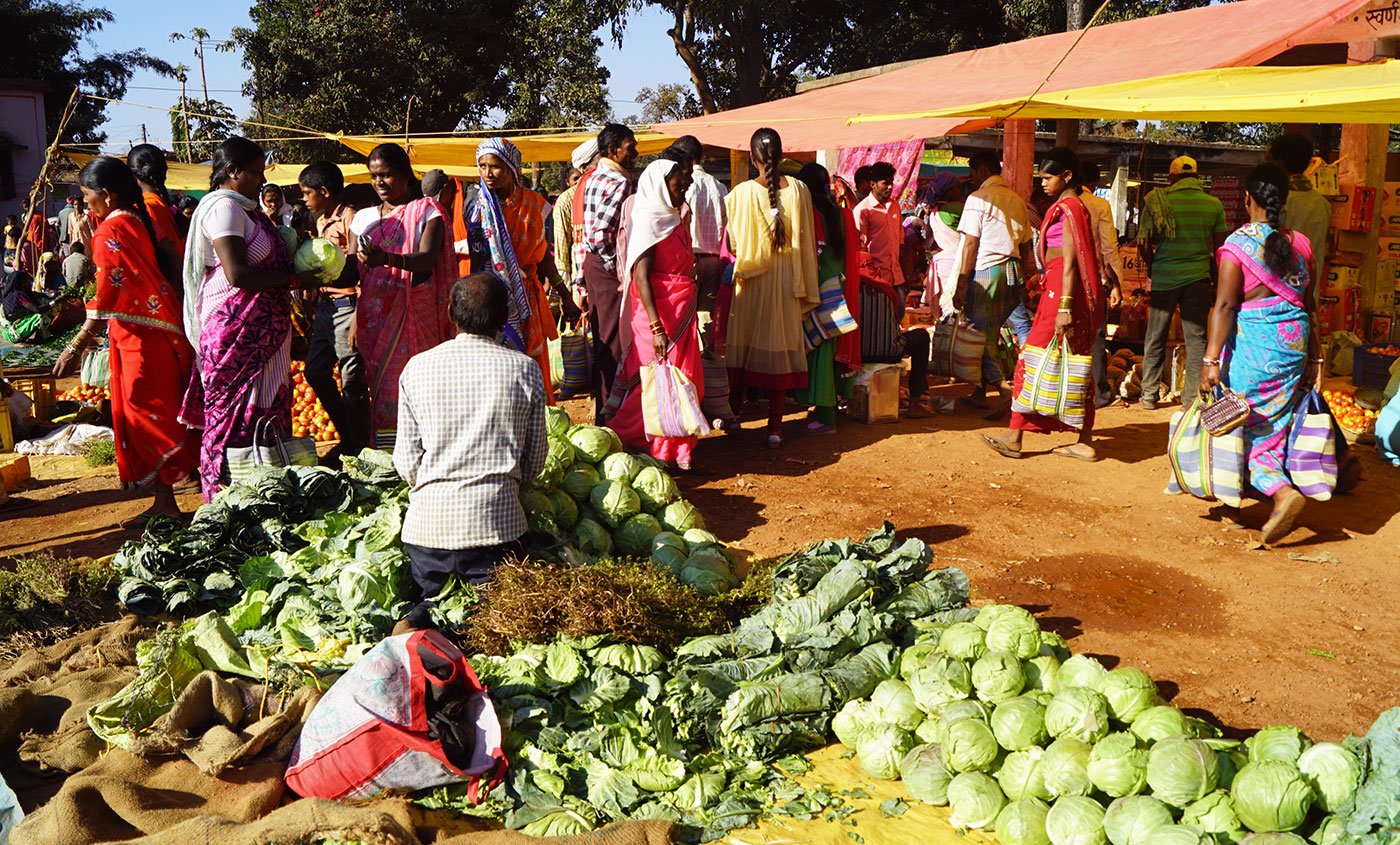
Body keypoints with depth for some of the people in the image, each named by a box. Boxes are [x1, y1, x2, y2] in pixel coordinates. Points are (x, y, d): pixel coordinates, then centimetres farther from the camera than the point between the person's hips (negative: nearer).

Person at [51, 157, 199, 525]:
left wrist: (77, 346, -21)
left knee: (146, 416, -5)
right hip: (149, 332, 10)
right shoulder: (136, 220, 12)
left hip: (141, 337, -10)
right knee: (150, 416, 11)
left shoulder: (111, 228, -14)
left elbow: (107, 293, -21)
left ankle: (166, 503, 0)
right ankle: (163, 502, 17)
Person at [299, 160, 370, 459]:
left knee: (352, 382, -4)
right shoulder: (321, 221, 16)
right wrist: (316, 308, 19)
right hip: (325, 304, 10)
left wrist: (357, 320, -21)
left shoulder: (349, 219, -11)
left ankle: (361, 448, 7)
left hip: (346, 304, -10)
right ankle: (347, 438, 25)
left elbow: (358, 272, -16)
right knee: (315, 371, 13)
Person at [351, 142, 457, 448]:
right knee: (373, 385, -1)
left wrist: (386, 258, -32)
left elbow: (427, 259, -14)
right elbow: (354, 272, 14)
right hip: (373, 314, 4)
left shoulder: (426, 210, 2)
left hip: (415, 312, -4)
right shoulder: (365, 217, 16)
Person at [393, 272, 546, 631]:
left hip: (428, 517, 2)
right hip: (496, 518, -2)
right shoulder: (524, 369, 0)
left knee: (431, 597, 25)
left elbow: (406, 459, 4)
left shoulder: (417, 368, 2)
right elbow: (536, 457, 6)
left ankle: (423, 619, -10)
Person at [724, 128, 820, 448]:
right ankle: (775, 427, 5)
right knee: (780, 348, 5)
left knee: (742, 344, 13)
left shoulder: (740, 194, -9)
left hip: (750, 279, -1)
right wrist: (806, 288, 6)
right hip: (786, 279, 1)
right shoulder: (798, 190, -4)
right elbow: (807, 241, -1)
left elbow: (732, 242, -2)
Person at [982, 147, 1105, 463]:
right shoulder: (1072, 206, 18)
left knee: (1033, 361, -5)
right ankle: (1085, 442, 13)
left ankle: (1013, 438, 0)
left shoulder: (1068, 208, -12)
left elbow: (1069, 262, -19)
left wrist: (1064, 306, -24)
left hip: (1062, 292, -10)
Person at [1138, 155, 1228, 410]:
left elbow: (1143, 243, -3)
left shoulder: (1159, 200, -3)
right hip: (1198, 278, 1)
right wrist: (1214, 280, 16)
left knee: (1155, 339, 9)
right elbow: (1220, 248, 5)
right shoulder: (1214, 204, 3)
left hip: (1164, 277, -1)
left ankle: (1149, 395, 14)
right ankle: (1193, 396, 8)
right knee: (1196, 339, 7)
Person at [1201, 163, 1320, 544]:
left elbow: (1224, 305, -15)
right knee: (1276, 426, 13)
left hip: (1253, 346, -5)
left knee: (1244, 427, 6)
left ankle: (1281, 491, -8)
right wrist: (1315, 358, 15)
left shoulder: (1238, 245, -9)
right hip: (1294, 342, 5)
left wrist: (1211, 360, -16)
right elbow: (1309, 305, 10)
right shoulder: (1301, 244, 6)